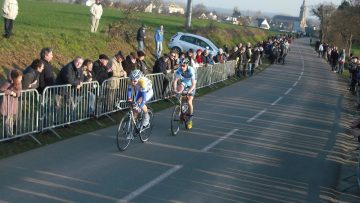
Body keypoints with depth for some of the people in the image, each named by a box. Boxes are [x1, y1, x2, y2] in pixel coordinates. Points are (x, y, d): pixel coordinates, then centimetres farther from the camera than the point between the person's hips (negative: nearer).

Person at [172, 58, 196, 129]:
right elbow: (175, 81, -24)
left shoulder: (191, 70, -33)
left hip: (190, 86, -3)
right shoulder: (179, 70, -24)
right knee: (180, 87, -33)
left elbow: (193, 84, -36)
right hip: (183, 83, 3)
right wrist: (175, 90, -41)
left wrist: (189, 91, -51)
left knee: (189, 102, -14)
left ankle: (190, 119, 6)